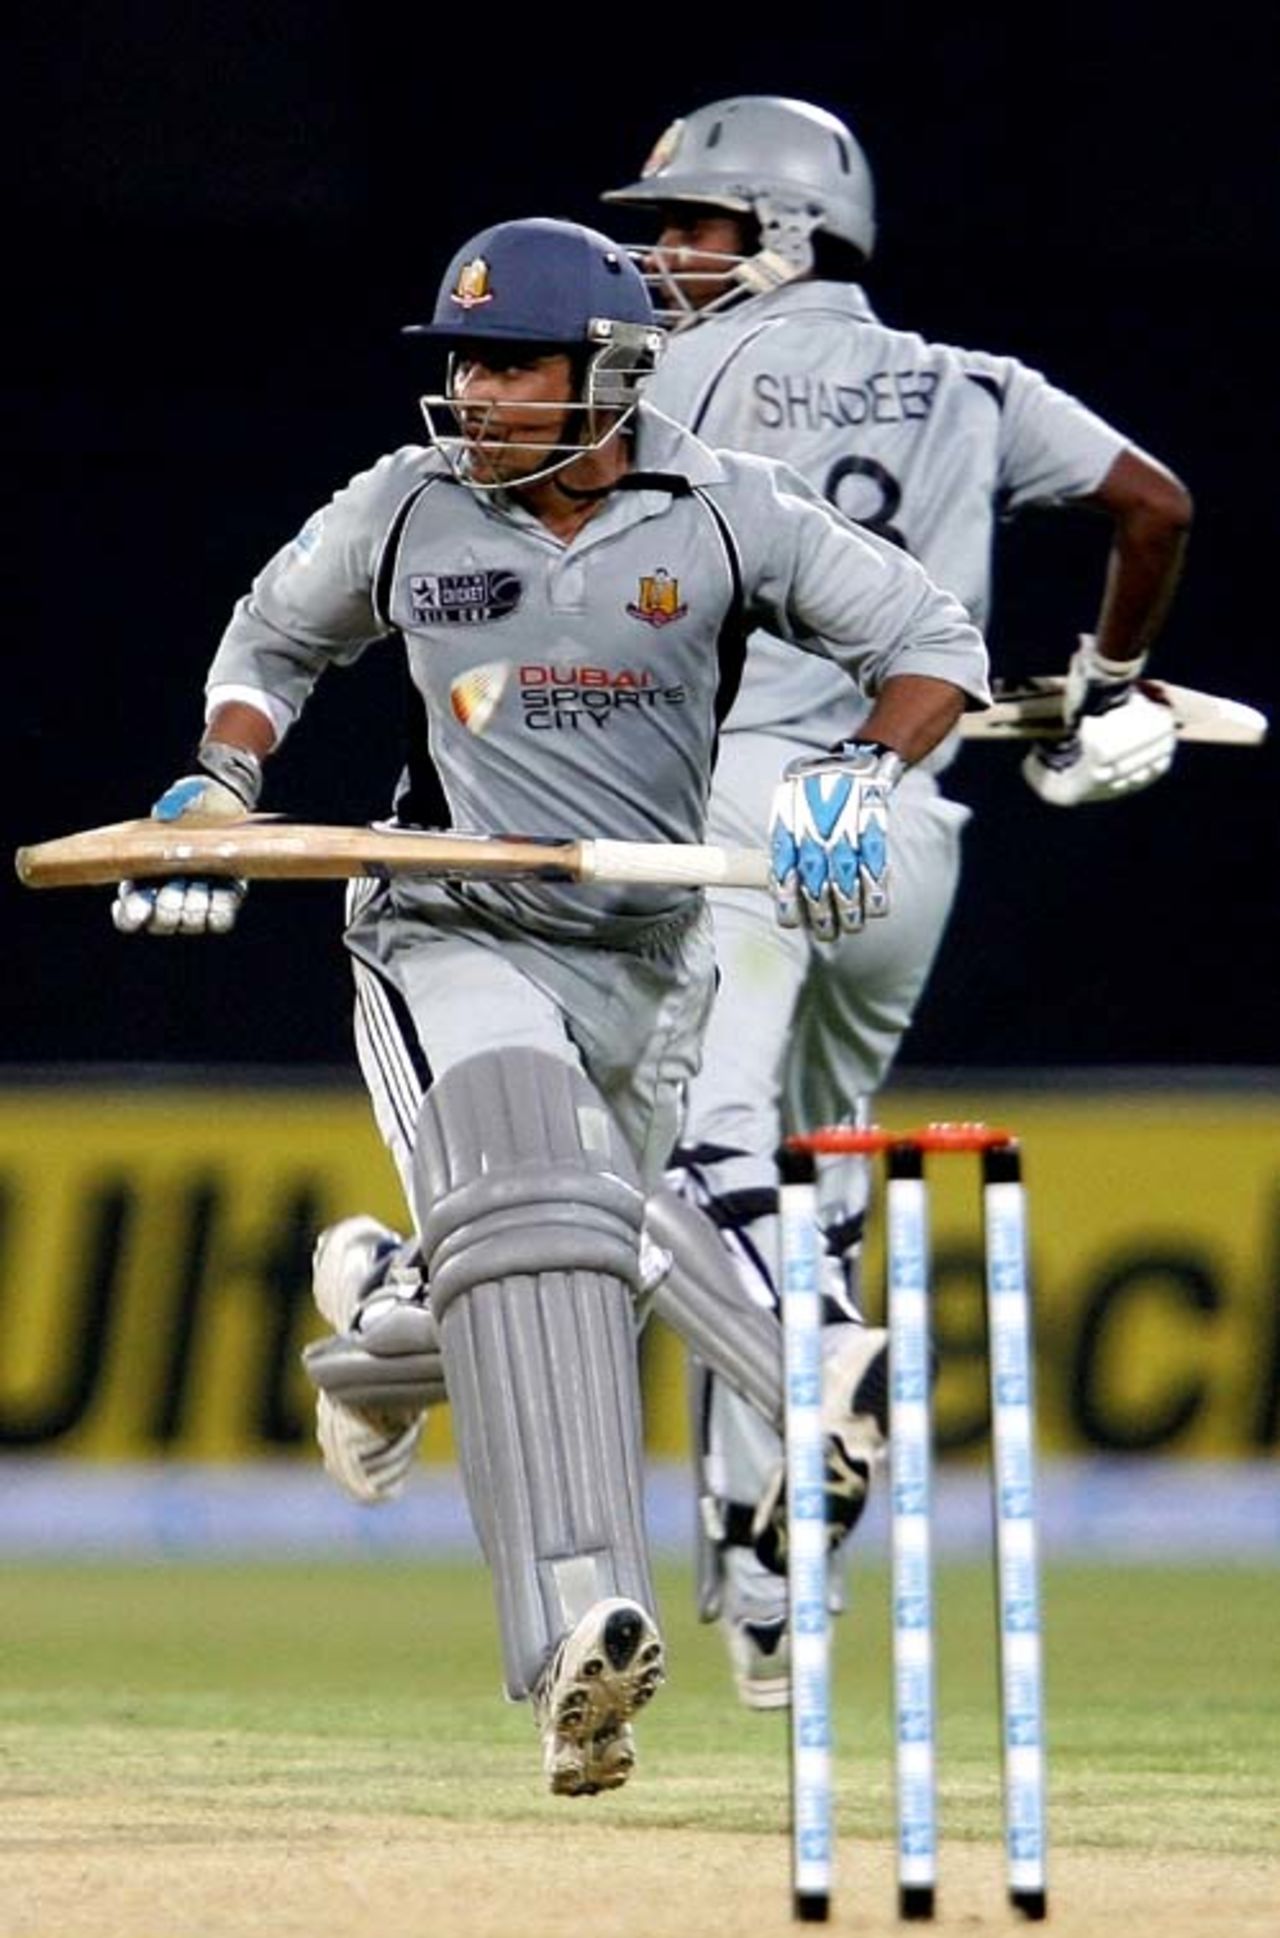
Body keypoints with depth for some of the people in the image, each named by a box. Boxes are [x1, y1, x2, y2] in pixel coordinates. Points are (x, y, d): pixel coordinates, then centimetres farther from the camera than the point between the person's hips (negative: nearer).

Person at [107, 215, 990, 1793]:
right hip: (451, 939, -2)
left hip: (646, 965, 3)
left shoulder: (722, 513, -5)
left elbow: (934, 646, 0)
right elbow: (271, 641, 18)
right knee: (530, 1215, -28)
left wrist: (863, 777, -18)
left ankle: (386, 1305, 48)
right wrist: (217, 789, 2)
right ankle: (580, 1633, -39)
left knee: (567, 1290, 10)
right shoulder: (405, 510, -1)